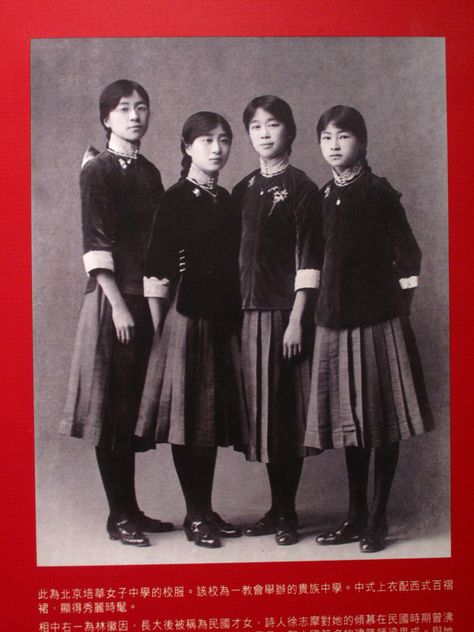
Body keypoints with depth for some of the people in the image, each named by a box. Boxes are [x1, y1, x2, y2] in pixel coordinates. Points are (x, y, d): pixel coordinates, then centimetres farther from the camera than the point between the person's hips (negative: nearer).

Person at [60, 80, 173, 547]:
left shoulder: (149, 172, 14)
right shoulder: (97, 171, -4)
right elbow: (95, 242, -11)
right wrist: (118, 303, -16)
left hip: (146, 298, 6)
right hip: (112, 298, -6)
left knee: (133, 407, 11)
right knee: (112, 407, 0)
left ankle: (130, 509, 20)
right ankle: (119, 514, 9)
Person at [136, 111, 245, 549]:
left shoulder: (226, 201, 13)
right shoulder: (176, 199, -6)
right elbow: (157, 269, -10)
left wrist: (237, 315, 12)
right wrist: (158, 325, -12)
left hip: (224, 319, 7)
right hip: (186, 318, -7)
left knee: (215, 414, 11)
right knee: (188, 413, 0)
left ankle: (207, 511, 21)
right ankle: (195, 515, 11)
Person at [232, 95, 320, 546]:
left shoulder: (301, 187, -3)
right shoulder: (243, 190, 14)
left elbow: (307, 259, -8)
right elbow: (238, 253, 14)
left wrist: (297, 320, -14)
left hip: (286, 311, -5)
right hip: (250, 310, 6)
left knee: (287, 411, -1)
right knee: (261, 409, 9)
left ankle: (288, 513, 9)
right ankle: (275, 508, 21)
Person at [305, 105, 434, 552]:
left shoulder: (378, 192, -5)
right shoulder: (324, 197, 11)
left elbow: (407, 255, -4)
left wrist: (397, 305, -2)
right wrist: (325, 308, 8)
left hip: (376, 319, -5)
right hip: (335, 320, 6)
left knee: (382, 420, 1)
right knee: (350, 421, 11)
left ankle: (377, 520, 11)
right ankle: (356, 517, 21)